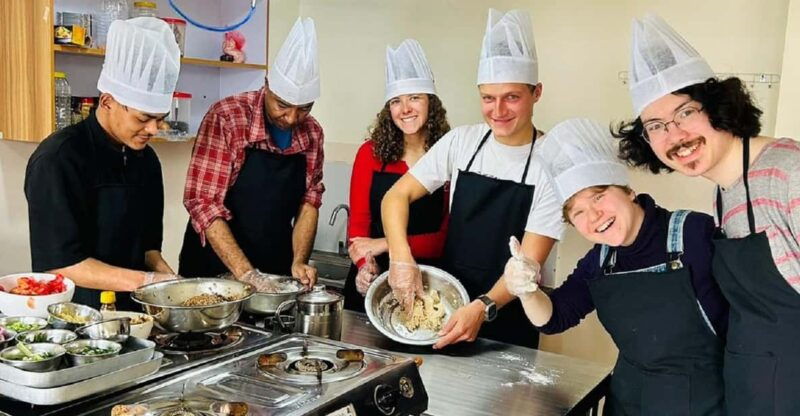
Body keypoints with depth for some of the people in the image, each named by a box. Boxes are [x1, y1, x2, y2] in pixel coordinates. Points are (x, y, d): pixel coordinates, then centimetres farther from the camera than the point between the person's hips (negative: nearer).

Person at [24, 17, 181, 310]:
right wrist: (145, 281, -17)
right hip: (76, 313, -5)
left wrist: (168, 280, -3)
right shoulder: (58, 159, -13)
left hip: (134, 309, 5)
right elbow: (60, 262, -15)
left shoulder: (146, 159, 8)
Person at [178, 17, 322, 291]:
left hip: (277, 271, 4)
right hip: (215, 269, -4)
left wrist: (299, 262, -10)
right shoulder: (226, 118, -17)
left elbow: (309, 200, 4)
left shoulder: (312, 133, -1)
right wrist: (245, 272, -25)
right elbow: (203, 203, -20)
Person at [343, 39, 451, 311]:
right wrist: (365, 263, -20)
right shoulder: (371, 153, 1)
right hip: (369, 281, 2)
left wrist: (386, 244, -15)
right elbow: (358, 221, -2)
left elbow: (447, 237, -8)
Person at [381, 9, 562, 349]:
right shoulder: (460, 141, -4)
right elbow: (397, 196, -4)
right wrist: (401, 259, -21)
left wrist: (483, 308, -31)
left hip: (509, 320, -3)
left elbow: (529, 260, -17)